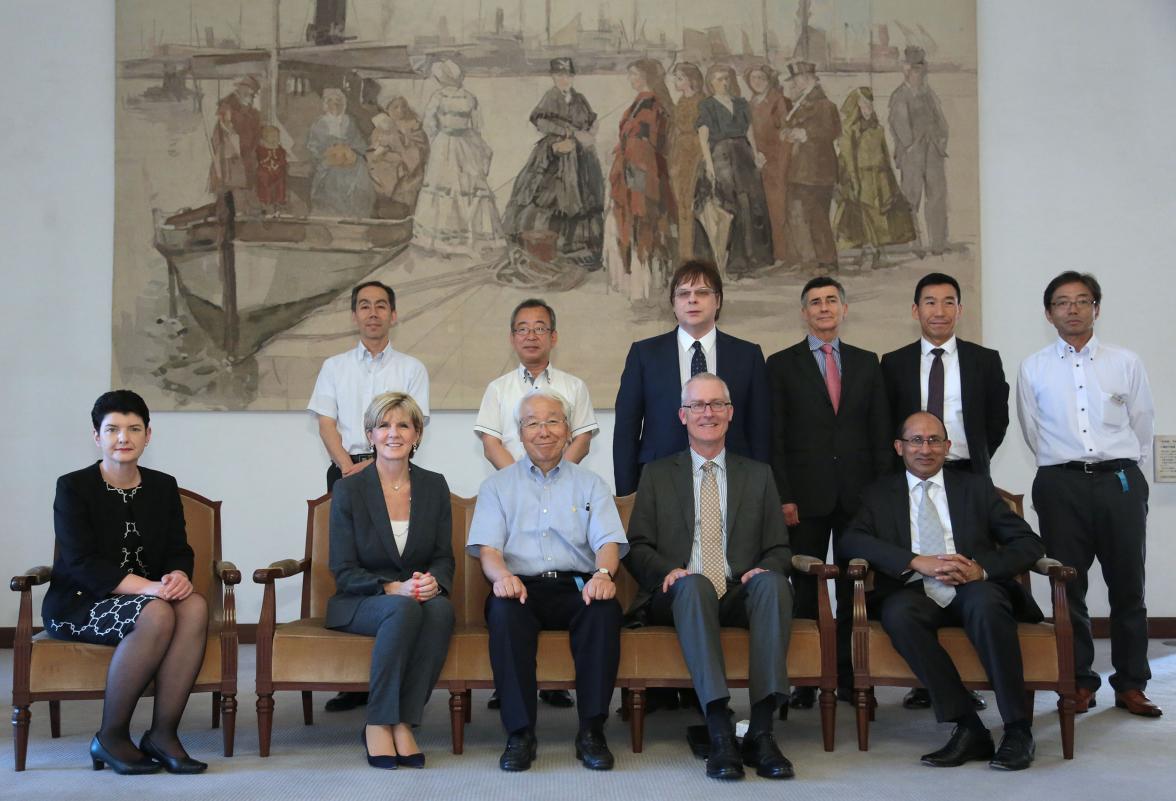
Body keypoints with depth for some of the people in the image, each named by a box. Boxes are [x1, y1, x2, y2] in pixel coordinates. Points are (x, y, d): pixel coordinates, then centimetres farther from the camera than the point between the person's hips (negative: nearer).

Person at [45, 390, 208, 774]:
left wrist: (178, 575, -19)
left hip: (148, 596, 5)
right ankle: (110, 737, -20)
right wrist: (145, 587, -28)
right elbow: (82, 563, -15)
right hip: (78, 603, -5)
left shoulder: (163, 486, 12)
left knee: (195, 606, -28)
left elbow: (179, 550, 7)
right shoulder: (72, 487, -4)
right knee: (157, 615, -34)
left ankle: (163, 733, -26)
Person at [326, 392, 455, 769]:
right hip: (360, 603, -2)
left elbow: (444, 557, 9)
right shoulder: (349, 490, -3)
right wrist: (393, 588, -22)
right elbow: (343, 571, -5)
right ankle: (378, 724, -25)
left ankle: (403, 723, -26)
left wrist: (433, 582, -16)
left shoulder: (434, 486, 7)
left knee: (441, 608, -33)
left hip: (420, 598, 3)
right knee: (404, 609, -36)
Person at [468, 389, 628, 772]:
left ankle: (592, 730, -26)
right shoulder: (497, 486, 17)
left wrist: (603, 574, -21)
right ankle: (520, 732, -29)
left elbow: (608, 541, 3)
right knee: (503, 609, -35)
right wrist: (501, 576, -21)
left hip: (576, 588, 1)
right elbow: (486, 547, 4)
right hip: (521, 586, 0)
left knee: (605, 607, -33)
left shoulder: (590, 484, 18)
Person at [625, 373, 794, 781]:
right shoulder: (657, 474, 16)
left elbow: (779, 549, 14)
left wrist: (765, 568, -10)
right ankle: (720, 734, -43)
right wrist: (668, 570, -13)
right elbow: (637, 547, 9)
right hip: (679, 596, -1)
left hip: (741, 594, 2)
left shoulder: (758, 475, 19)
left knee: (773, 583, -33)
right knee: (695, 584, -37)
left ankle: (761, 732, -36)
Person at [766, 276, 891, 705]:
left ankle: (849, 675, 12)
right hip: (806, 494, -2)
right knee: (806, 588, 1)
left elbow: (880, 433, 10)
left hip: (859, 493, 2)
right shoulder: (782, 364, 4)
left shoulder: (866, 363, 12)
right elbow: (775, 439, 0)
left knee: (854, 589, 4)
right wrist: (783, 497, -8)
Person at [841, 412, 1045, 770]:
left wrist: (982, 568, -11)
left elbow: (1029, 543, 10)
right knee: (899, 613, -34)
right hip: (915, 592, 0)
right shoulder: (880, 493, 17)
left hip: (973, 589, 0)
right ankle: (968, 729, -29)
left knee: (986, 604, -35)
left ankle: (1018, 730, -26)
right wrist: (917, 562, -14)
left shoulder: (976, 487, 18)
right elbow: (851, 540, -1)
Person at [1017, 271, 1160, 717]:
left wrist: (1124, 475, 11)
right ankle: (1079, 683, 13)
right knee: (1068, 588, 4)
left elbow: (1143, 427, 11)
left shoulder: (1125, 363, 7)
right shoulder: (1034, 369, 6)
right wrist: (1063, 474, 11)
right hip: (1061, 485, 0)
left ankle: (1131, 685, 13)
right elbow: (1034, 434, 10)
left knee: (1128, 587, 4)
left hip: (1120, 482, 0)